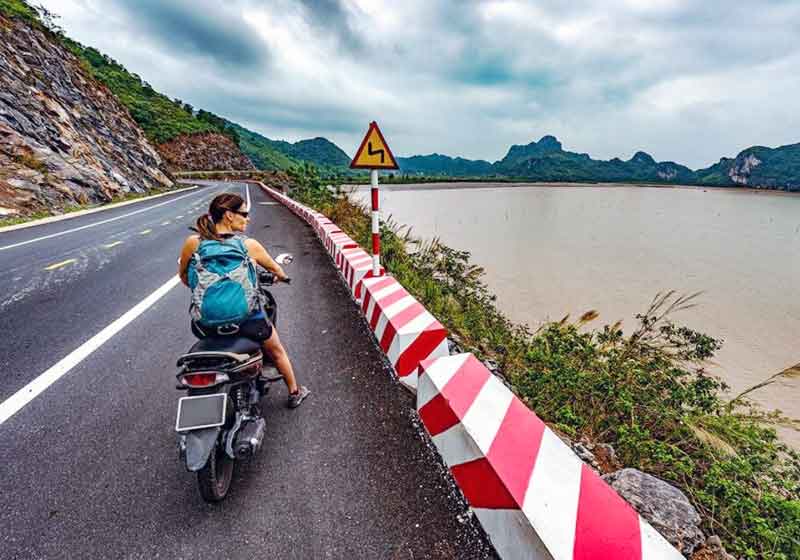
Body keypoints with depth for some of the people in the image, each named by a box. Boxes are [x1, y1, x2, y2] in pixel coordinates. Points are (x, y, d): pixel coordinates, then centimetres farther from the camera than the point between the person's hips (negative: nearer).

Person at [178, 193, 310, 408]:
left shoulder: (193, 243, -9)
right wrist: (283, 277, 25)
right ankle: (294, 392, 43)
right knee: (277, 352, 24)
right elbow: (275, 268, 3)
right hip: (247, 320, -3)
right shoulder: (249, 245, -15)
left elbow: (183, 276, 7)